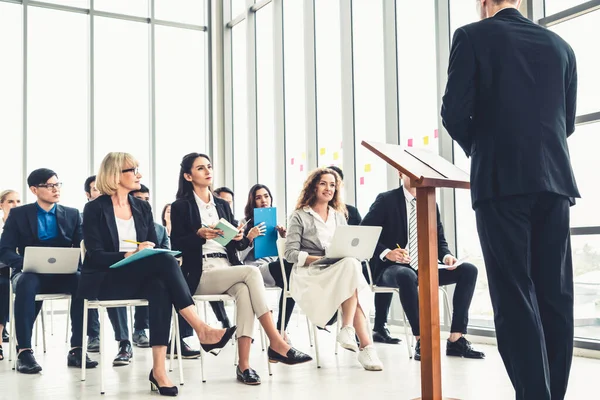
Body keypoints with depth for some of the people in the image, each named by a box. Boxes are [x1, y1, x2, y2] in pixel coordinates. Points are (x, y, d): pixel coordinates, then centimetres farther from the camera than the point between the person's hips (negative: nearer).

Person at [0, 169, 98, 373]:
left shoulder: (72, 214, 12)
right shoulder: (18, 214, 7)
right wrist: (24, 263, -22)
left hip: (62, 274, 1)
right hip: (30, 273, -1)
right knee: (26, 283, -39)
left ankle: (76, 349, -29)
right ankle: (24, 351, -34)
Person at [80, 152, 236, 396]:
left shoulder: (142, 208, 14)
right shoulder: (95, 209, -3)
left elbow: (154, 248, 11)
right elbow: (95, 256, -11)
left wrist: (149, 251, -13)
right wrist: (131, 255, -24)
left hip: (139, 279, 5)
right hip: (105, 281, -5)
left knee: (160, 287, -34)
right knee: (165, 262, -30)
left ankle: (159, 368, -38)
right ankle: (202, 331, -30)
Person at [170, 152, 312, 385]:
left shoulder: (222, 205, 21)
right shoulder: (181, 207, 5)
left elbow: (237, 245, 17)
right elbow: (177, 246, -4)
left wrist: (240, 237, -6)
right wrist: (200, 235, -21)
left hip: (228, 271, 4)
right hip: (200, 277, -4)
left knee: (244, 290, -33)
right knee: (251, 272, -30)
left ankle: (244, 364, -37)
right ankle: (276, 344, -31)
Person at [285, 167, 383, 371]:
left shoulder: (339, 216, 23)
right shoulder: (299, 216, 7)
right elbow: (290, 253, -3)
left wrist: (348, 256, -8)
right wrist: (320, 259, -17)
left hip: (340, 273, 5)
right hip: (308, 275, -4)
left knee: (351, 263, -35)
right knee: (351, 265, -35)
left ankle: (347, 329, -41)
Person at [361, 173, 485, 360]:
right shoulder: (386, 200, -2)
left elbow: (439, 240, 15)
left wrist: (446, 256, -8)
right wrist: (386, 253, -25)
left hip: (424, 268, 6)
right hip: (393, 268, -6)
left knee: (469, 270, -13)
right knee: (407, 276, -41)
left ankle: (456, 339, -16)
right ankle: (421, 340, -31)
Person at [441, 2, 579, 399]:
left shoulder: (472, 36, 1)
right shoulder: (560, 45, 15)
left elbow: (455, 113, -6)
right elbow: (567, 122, 16)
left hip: (502, 180, -4)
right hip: (554, 179, 5)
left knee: (515, 295, -4)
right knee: (555, 294, 8)